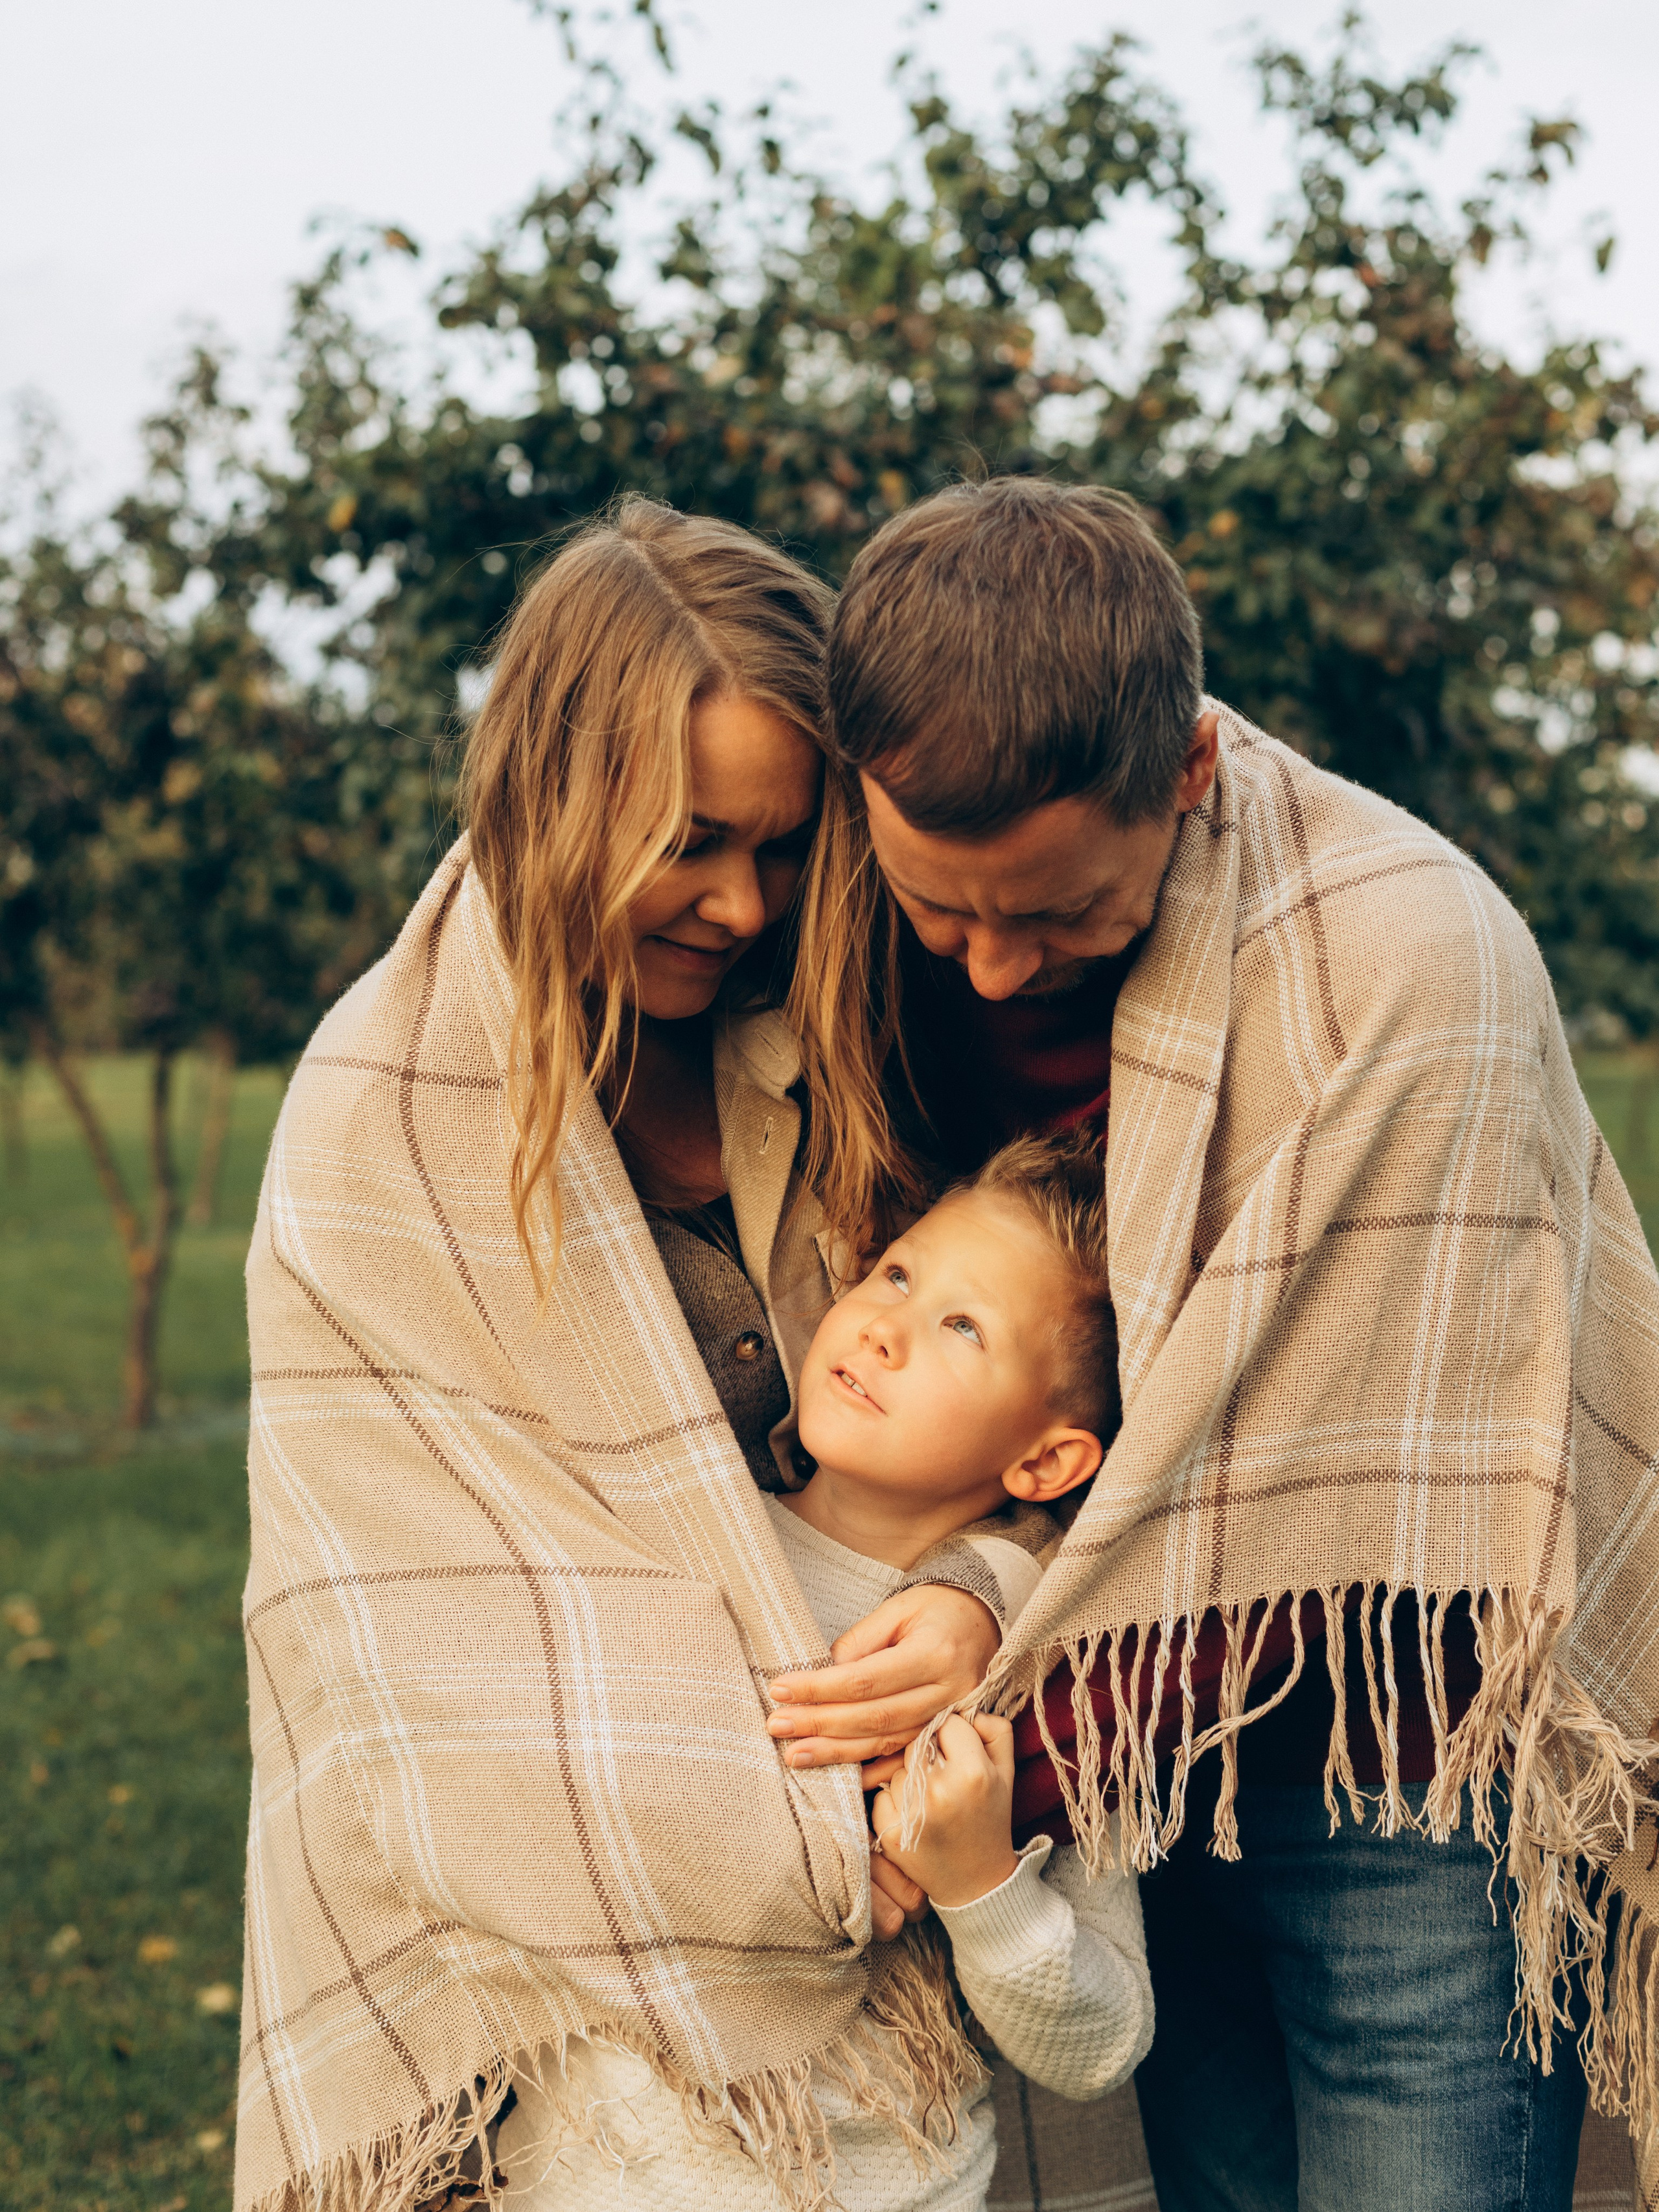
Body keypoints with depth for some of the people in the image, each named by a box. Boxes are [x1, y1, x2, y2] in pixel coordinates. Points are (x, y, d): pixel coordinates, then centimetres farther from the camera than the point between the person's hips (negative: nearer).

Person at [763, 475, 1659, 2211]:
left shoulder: (1406, 960, -23)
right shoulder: (906, 941, -5)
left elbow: (1374, 1482, -21)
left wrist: (1038, 1741, -21)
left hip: (1400, 1766, -4)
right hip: (1149, 1773, 5)